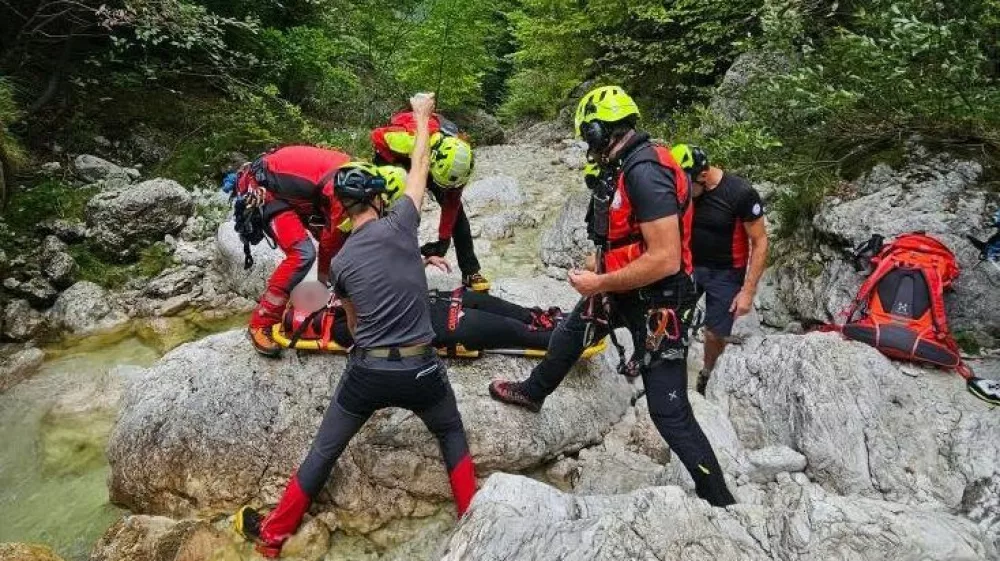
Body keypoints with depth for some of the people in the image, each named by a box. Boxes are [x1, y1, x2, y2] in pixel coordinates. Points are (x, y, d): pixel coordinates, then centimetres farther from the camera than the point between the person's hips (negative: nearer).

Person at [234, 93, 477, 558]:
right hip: (420, 369, -1)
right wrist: (422, 115, 21)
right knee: (451, 434, 26)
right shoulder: (399, 225, -7)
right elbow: (419, 167, 8)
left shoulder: (340, 262, 3)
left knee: (324, 451, 18)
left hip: (367, 371, 2)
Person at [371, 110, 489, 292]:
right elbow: (377, 136, -24)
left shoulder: (459, 157, -31)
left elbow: (451, 203, -19)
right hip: (396, 153, -2)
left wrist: (444, 240, -18)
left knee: (455, 206, -7)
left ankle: (471, 271, 1)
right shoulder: (412, 138, -45)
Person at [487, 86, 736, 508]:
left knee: (670, 414, -4)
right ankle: (532, 393, 54)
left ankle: (720, 503, 12)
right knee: (569, 331, 28)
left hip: (656, 302, -10)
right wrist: (598, 264, 10)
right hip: (625, 289, 10)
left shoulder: (645, 171, -26)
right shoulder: (626, 166, 5)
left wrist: (599, 284, -21)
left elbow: (665, 259, -30)